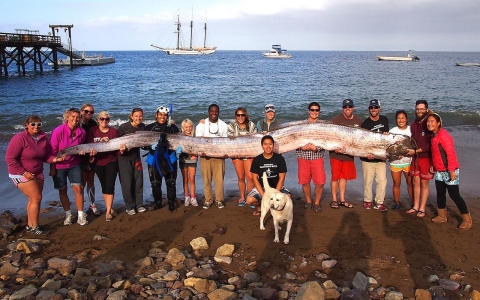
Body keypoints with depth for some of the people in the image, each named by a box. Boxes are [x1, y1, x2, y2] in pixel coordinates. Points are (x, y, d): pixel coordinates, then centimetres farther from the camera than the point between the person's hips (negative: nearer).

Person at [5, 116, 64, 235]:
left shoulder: (43, 138, -1)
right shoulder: (20, 138, -19)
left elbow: (45, 156, 6)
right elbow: (10, 159, -18)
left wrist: (55, 159, -15)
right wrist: (24, 173, -20)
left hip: (37, 173, 7)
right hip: (21, 174, -7)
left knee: (34, 199, 12)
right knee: (36, 198, -9)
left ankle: (30, 225, 26)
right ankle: (34, 227, 4)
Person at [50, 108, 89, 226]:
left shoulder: (81, 132, -9)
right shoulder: (58, 131, -20)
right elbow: (53, 151, -13)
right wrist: (52, 168, -10)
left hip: (74, 164, 2)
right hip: (59, 166, -2)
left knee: (78, 189, -2)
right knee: (62, 190, 8)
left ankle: (81, 215, 10)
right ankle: (68, 215, 24)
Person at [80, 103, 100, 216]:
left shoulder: (93, 124, 5)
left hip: (92, 157, 5)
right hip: (81, 157, -5)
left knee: (91, 181, 14)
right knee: (83, 183, -2)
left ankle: (92, 206, 25)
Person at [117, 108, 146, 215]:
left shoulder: (142, 127, -2)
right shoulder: (123, 127, -15)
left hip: (136, 157, 4)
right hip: (124, 158, -4)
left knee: (138, 181, 7)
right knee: (127, 183, -2)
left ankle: (139, 205, 19)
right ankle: (129, 207, 11)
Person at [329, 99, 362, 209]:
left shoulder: (358, 121, 6)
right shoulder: (336, 120, -8)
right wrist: (335, 148, -21)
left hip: (349, 154, 4)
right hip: (336, 154, -4)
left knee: (344, 177, 12)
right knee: (335, 177, 1)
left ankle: (342, 200, 21)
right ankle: (334, 200, 12)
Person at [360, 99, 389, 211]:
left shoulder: (384, 119, 7)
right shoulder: (365, 124, -7)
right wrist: (366, 153, -27)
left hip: (381, 157, 3)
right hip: (368, 158, -3)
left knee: (382, 181, 0)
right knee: (368, 181, 3)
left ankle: (379, 202, 11)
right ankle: (367, 200, 20)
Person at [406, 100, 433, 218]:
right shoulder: (414, 125, 10)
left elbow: (431, 144, -17)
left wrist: (416, 151, -17)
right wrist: (407, 150, 0)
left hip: (426, 157, -6)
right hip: (415, 157, 6)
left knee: (424, 183, 3)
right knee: (416, 182, 11)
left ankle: (422, 208, 11)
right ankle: (415, 206, 20)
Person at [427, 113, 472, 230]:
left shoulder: (443, 135, -19)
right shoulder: (434, 136, 10)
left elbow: (451, 153, -23)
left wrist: (451, 170, -25)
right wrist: (433, 165, 15)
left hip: (449, 171, -9)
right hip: (439, 171, 9)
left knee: (454, 195, -4)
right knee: (440, 193, 15)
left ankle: (467, 219, 9)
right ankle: (442, 216, 28)